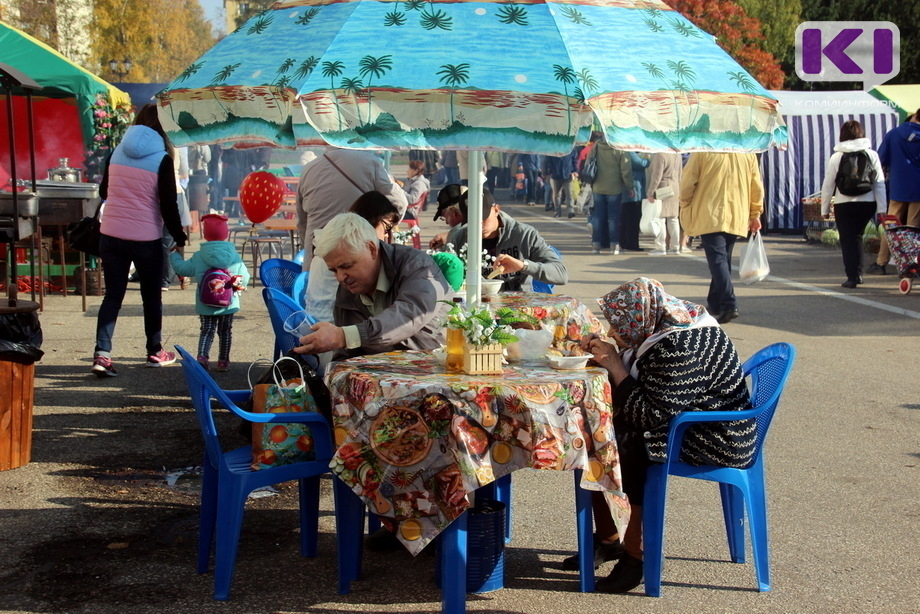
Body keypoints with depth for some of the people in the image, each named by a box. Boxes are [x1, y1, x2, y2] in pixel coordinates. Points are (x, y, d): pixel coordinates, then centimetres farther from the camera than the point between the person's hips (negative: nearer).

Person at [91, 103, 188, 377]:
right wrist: (179, 239, -1)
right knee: (151, 296, 12)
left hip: (111, 236, 4)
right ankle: (155, 352, 24)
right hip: (146, 239, -4)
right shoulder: (161, 159, -9)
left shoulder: (117, 153, 5)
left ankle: (101, 354, -6)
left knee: (113, 295, 7)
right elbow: (168, 205, -11)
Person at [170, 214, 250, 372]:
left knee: (207, 331, 8)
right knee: (225, 332, 14)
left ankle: (202, 356, -13)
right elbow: (244, 277, -1)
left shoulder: (199, 257, -6)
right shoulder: (235, 257, -5)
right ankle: (223, 361, 19)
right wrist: (238, 285, 20)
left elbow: (182, 268, 2)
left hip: (206, 304, 0)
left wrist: (174, 255, 19)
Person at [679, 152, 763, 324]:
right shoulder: (748, 152, 5)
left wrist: (685, 206, 12)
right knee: (724, 259, 16)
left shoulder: (703, 150, -6)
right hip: (737, 218, 4)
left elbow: (688, 181, -4)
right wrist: (755, 214, 18)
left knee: (717, 259, -8)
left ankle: (729, 305, -21)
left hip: (709, 216, -4)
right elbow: (757, 187, 9)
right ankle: (715, 303, 24)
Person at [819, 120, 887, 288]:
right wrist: (881, 209, 4)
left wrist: (825, 209, 8)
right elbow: (880, 183, 1)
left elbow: (828, 185, -1)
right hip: (868, 203, 2)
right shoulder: (871, 155, 2)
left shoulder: (837, 156, -3)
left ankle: (852, 276, 0)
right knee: (857, 236, 20)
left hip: (844, 205, -2)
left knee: (848, 240, 5)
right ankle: (858, 273, 19)